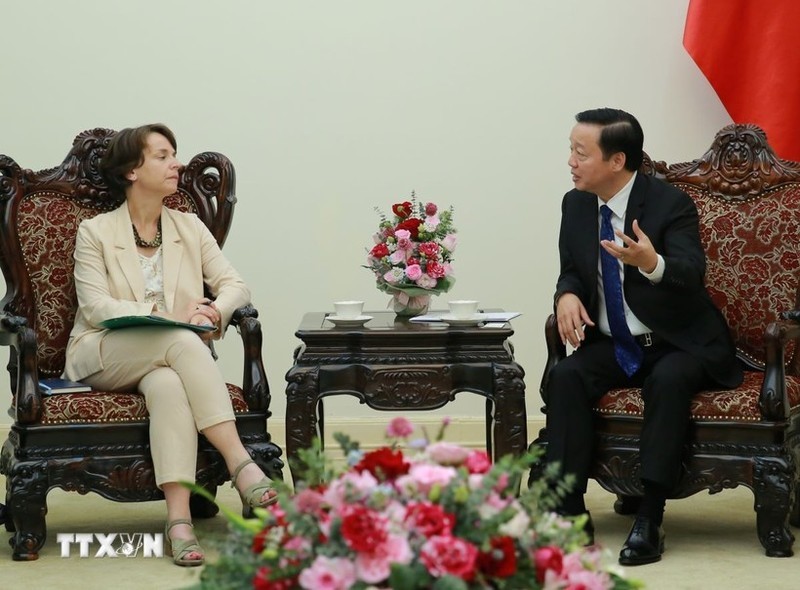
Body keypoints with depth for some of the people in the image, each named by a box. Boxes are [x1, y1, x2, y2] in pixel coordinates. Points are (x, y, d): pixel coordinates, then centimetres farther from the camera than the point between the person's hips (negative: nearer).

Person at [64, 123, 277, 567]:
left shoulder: (190, 228, 15)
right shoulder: (95, 232, 4)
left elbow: (235, 285, 8)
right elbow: (95, 306, -8)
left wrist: (214, 310, -17)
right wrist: (166, 316, -22)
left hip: (165, 360, 3)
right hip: (103, 356, -2)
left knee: (168, 385, -37)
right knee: (183, 343, -35)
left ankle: (179, 518, -48)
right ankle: (240, 464, -41)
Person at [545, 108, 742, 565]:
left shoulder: (671, 204, -15)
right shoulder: (575, 204, 2)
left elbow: (692, 275, -28)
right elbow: (571, 270, 14)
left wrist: (652, 263, -51)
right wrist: (568, 294, -11)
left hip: (678, 344, -5)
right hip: (612, 345, 5)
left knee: (668, 380, -36)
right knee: (566, 376, -25)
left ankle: (650, 519, -32)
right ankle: (570, 511, -24)